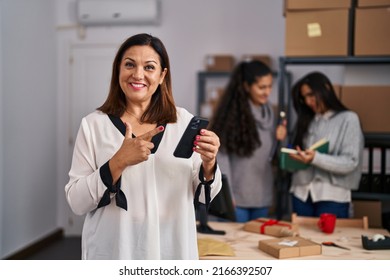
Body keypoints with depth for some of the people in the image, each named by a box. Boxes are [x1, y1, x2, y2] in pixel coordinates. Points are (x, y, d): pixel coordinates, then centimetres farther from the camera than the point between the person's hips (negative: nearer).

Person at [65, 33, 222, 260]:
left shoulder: (183, 120, -1)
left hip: (172, 249, 2)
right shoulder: (94, 124, -6)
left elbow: (203, 196, 3)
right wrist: (118, 162, -22)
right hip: (114, 251, -2)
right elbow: (76, 202, -10)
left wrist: (208, 165, -16)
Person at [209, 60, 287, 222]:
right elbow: (221, 154, -13)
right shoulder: (231, 112, -11)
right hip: (236, 196, -6)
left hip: (262, 196, 6)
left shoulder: (268, 110, 7)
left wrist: (279, 139, -5)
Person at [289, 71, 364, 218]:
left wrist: (315, 158, -23)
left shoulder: (348, 119, -2)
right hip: (302, 192, 5)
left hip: (332, 195, -5)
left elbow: (350, 162, -11)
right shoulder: (307, 120, 15)